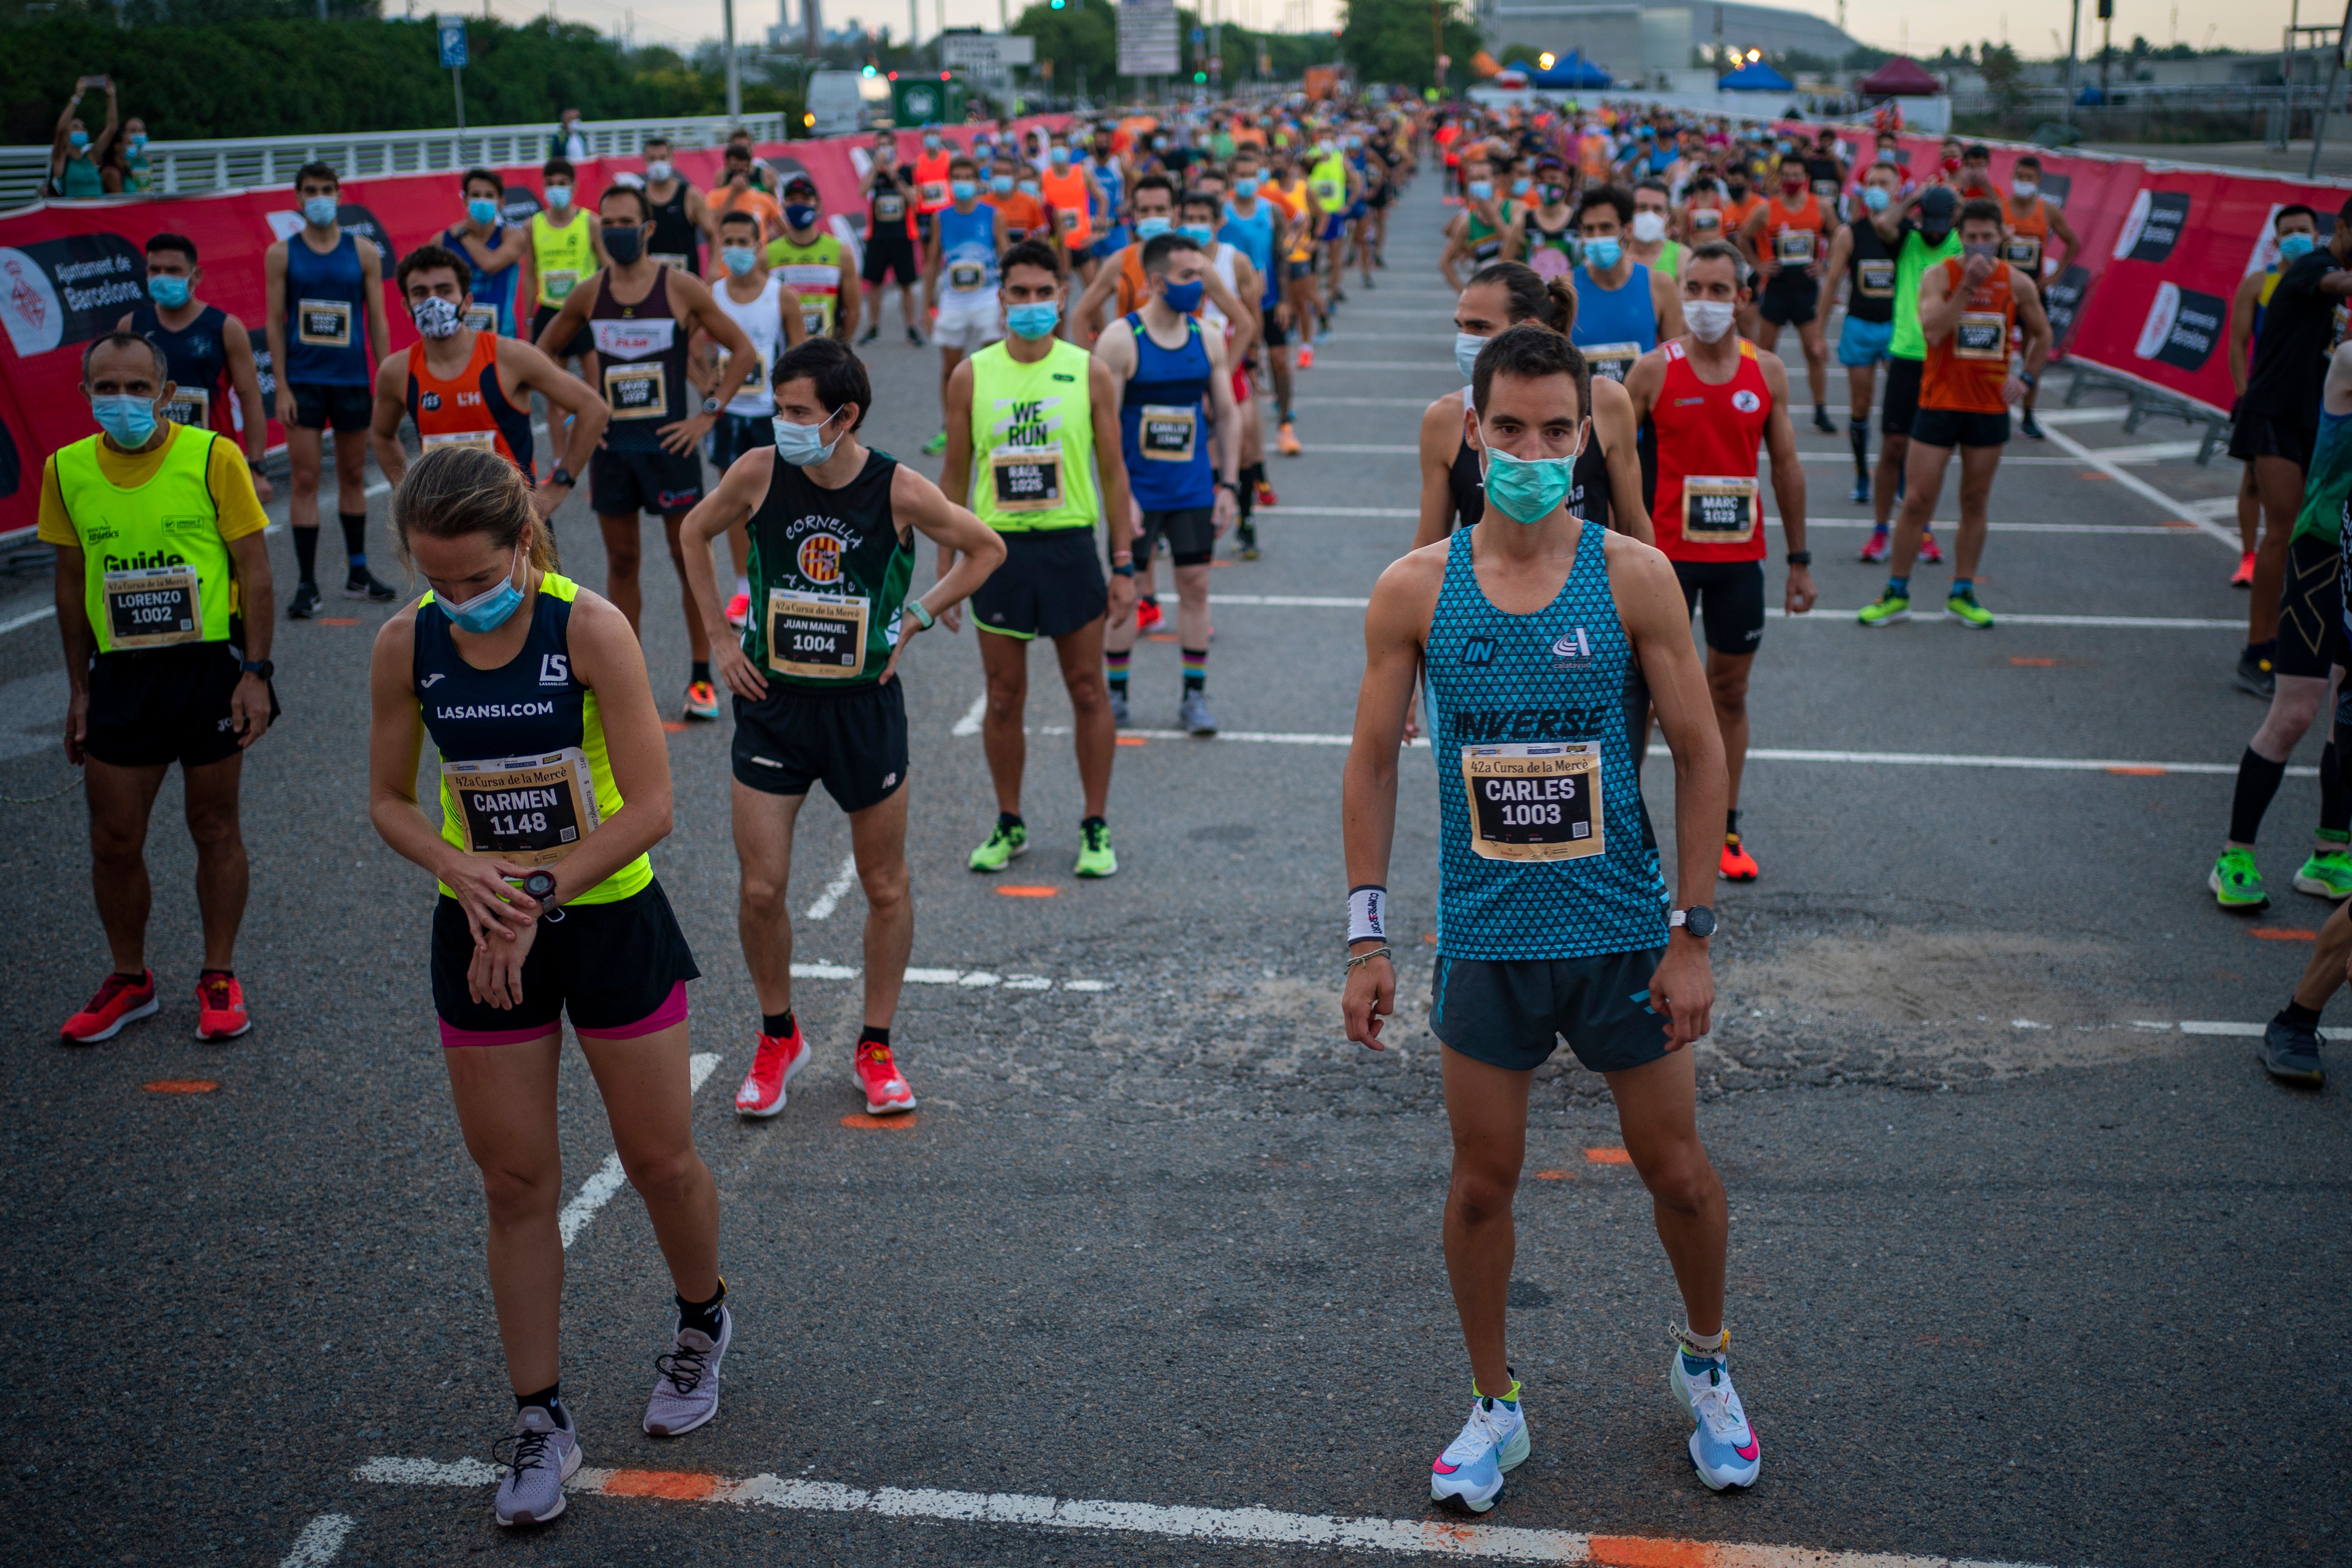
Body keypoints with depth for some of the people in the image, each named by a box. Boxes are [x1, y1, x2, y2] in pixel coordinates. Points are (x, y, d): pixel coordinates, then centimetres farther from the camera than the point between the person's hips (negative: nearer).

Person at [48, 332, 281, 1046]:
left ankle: (219, 978, 23)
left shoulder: (214, 458, -7)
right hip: (120, 674, 3)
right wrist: (79, 690, 10)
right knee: (114, 839, 6)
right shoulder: (67, 471, 2)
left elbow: (254, 570, -4)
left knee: (215, 828, 8)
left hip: (209, 666, -3)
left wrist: (256, 672, -10)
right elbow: (72, 582, 11)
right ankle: (130, 980, 26)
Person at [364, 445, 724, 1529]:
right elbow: (389, 802, 2)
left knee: (659, 1160, 10)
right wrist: (462, 869, -17)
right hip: (481, 934, 3)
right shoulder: (406, 645, -8)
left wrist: (539, 892, -21)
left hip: (610, 921, -2)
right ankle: (540, 1419, 23)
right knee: (515, 1182, 8)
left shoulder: (590, 630, -18)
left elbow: (648, 806, -18)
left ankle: (702, 1323, 40)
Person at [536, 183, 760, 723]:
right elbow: (543, 352, 17)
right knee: (621, 560, 9)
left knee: (690, 558, 2)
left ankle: (701, 677, 11)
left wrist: (707, 415, -7)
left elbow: (743, 351, -3)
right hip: (610, 443, 3)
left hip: (668, 442, -3)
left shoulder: (681, 288, -6)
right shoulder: (589, 294, 4)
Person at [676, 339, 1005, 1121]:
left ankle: (876, 1048, 27)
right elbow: (695, 534, 11)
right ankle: (778, 1037, 24)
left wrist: (914, 619, -2)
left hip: (866, 705, -1)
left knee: (886, 889, 9)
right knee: (760, 890, -1)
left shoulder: (900, 491, -13)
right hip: (772, 704, 1)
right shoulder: (759, 473, -9)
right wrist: (721, 638, 6)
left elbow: (986, 549, 4)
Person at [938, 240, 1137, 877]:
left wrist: (1123, 564, -2)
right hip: (998, 549, 1)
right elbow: (955, 476, 7)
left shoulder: (1090, 372, -1)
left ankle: (1096, 827, 17)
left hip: (1069, 546, -1)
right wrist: (946, 567, 4)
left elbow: (1113, 472, 2)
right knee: (1003, 698, 8)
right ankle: (1009, 825, 22)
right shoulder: (971, 377, 2)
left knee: (1088, 691, 5)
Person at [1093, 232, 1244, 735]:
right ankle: (1115, 694, 18)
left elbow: (1227, 416, 9)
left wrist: (1229, 485, 3)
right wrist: (1121, 495, -16)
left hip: (1195, 488, 4)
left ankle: (1195, 695, 13)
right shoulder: (1120, 339, -11)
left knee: (1195, 584, 4)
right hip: (1139, 491, -3)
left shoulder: (1208, 339, 3)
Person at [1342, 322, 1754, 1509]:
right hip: (1484, 939, 1)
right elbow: (1372, 765, 2)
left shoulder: (1633, 577, -7)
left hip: (1622, 935, 0)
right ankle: (1495, 1409, 30)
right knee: (1482, 1183, 10)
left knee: (1677, 1171, 12)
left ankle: (1705, 1362, 40)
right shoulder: (1414, 591, -4)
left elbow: (1701, 757, -3)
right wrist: (1367, 935, -2)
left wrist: (1693, 934, -6)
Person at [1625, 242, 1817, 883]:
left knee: (1730, 692, 10)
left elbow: (1786, 466, 9)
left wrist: (1800, 559, 9)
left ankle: (1724, 828, 21)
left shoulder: (1768, 371, 3)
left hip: (1741, 554, 3)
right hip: (1667, 552, -2)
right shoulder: (1654, 370, -5)